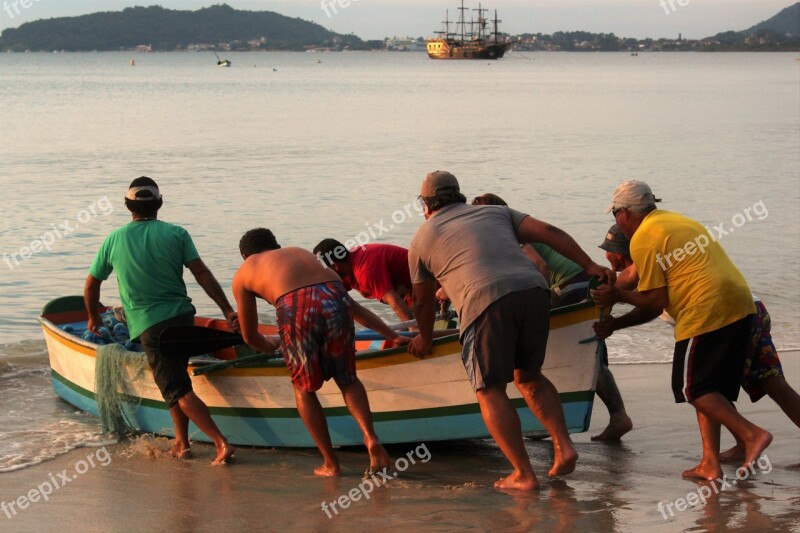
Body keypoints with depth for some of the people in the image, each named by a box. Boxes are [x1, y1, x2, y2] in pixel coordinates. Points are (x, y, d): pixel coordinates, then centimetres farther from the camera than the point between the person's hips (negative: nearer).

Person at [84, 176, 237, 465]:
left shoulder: (114, 239, 4)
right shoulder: (176, 234, 3)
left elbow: (91, 285, 15)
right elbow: (202, 274, -5)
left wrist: (94, 318, 32)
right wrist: (228, 311, -5)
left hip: (149, 325, -3)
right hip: (183, 316, 3)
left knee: (178, 390, -7)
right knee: (174, 381, 21)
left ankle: (222, 443, -18)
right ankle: (181, 443, 20)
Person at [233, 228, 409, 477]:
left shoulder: (243, 274, 31)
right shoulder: (301, 253, 39)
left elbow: (250, 336, 38)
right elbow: (353, 306, 39)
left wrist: (271, 346, 60)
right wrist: (393, 336, 42)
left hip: (295, 306, -3)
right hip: (335, 297, 3)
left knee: (304, 389, 20)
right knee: (347, 379, 24)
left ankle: (331, 464, 19)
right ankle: (371, 437, 2)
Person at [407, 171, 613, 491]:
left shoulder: (422, 238, 23)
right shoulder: (495, 213, 30)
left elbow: (423, 301, 30)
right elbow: (547, 232, 18)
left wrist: (425, 339, 47)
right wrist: (589, 266, 17)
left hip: (485, 302, -4)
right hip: (533, 289, 5)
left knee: (490, 391, 4)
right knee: (528, 375, 22)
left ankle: (523, 475, -3)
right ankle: (564, 446, 8)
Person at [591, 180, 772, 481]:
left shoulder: (643, 238, -4)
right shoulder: (675, 221, 24)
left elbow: (657, 301, -7)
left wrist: (619, 296, 8)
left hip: (708, 310, -9)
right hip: (740, 302, 9)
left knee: (694, 389, -2)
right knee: (708, 389, 13)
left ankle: (751, 434, -15)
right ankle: (710, 463, 8)